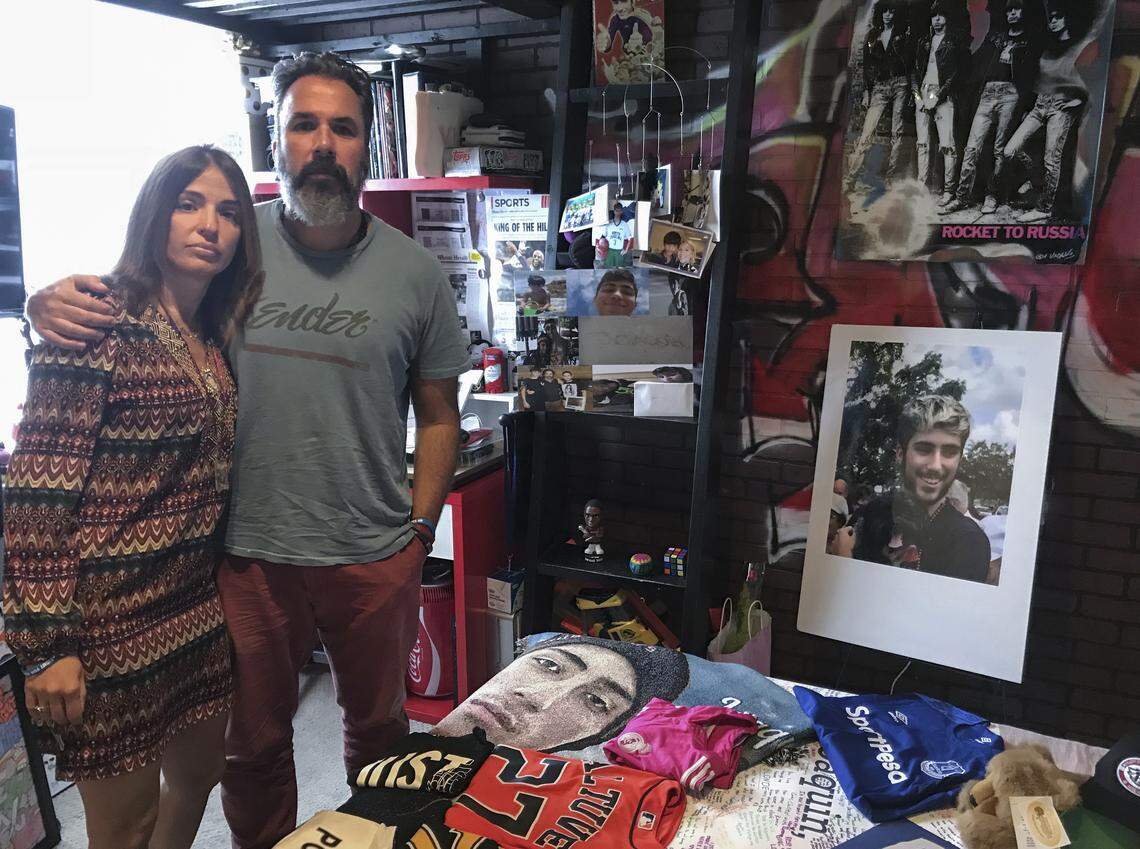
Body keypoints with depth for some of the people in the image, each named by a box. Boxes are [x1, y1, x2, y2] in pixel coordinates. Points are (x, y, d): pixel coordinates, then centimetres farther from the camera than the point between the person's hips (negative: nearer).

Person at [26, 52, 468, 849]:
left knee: (379, 730, 22)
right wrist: (55, 304, -16)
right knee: (254, 744, 19)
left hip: (375, 558, 1)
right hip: (249, 553, 0)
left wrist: (420, 530, -2)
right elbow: (123, 300, 7)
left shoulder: (414, 270, -4)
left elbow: (439, 416, 2)